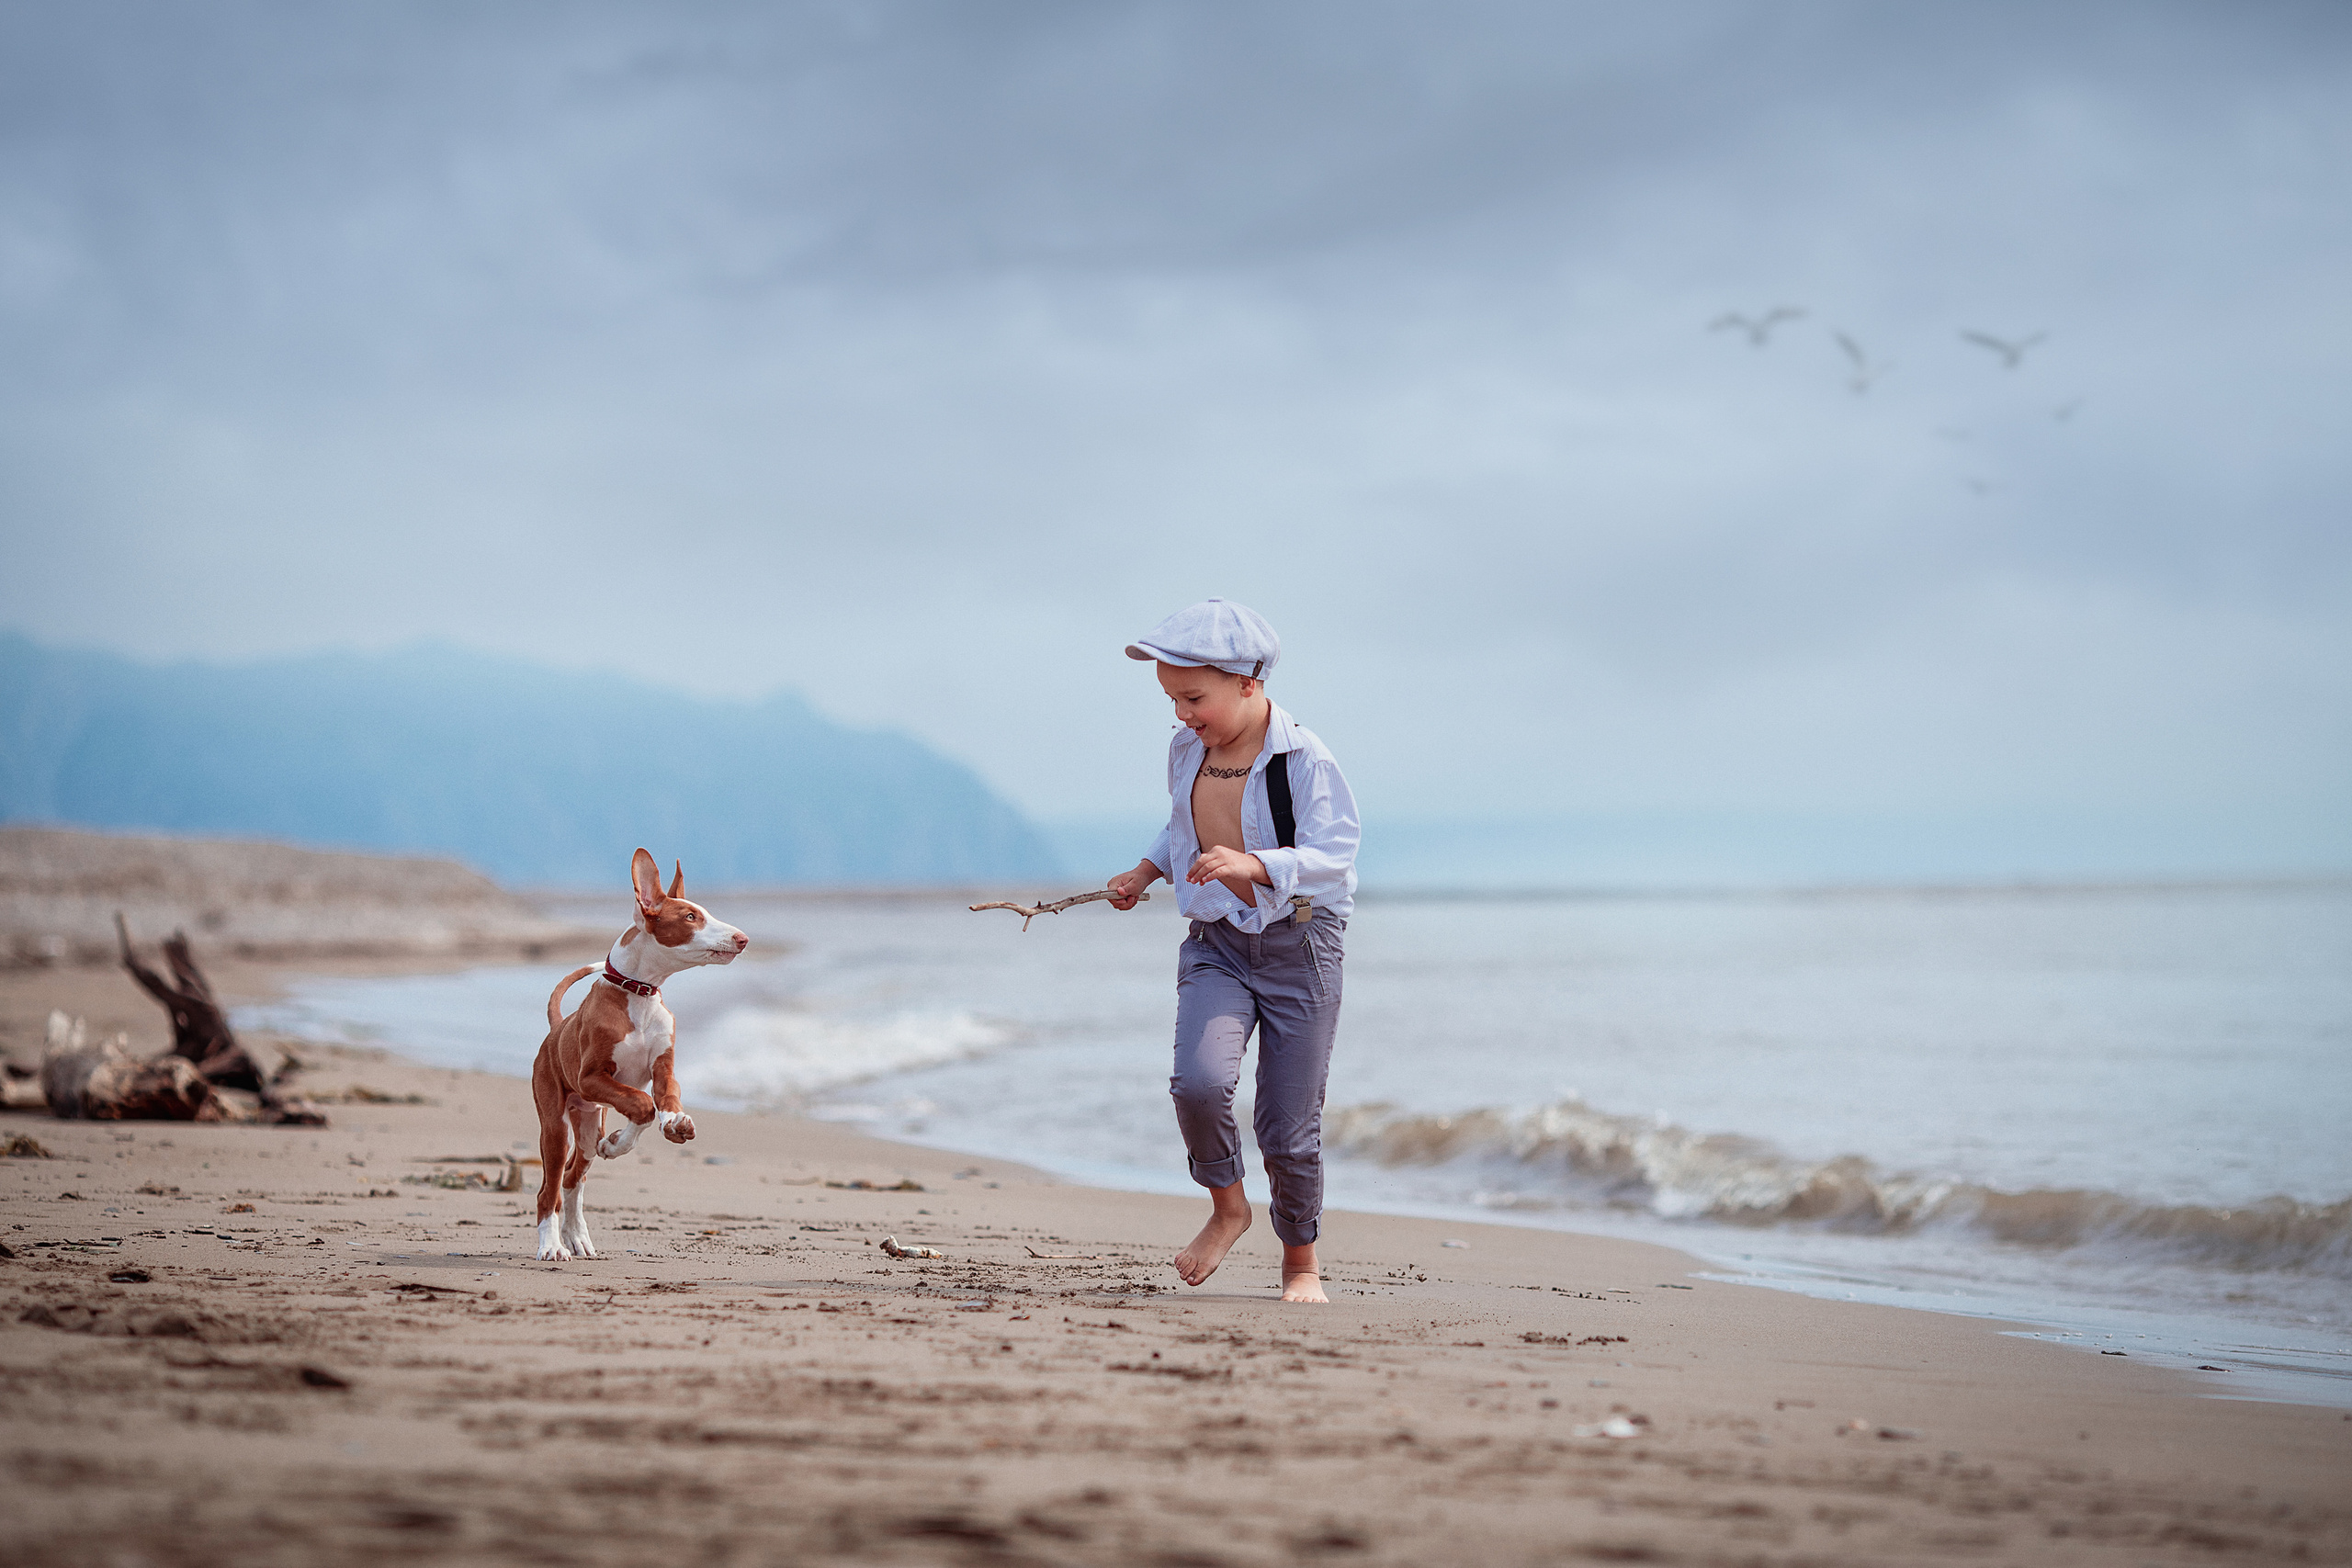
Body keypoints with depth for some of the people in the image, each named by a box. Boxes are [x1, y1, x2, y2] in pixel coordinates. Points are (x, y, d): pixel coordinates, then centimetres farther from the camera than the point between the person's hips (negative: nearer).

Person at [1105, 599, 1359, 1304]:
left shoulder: (1304, 760, -16)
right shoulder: (1186, 751, 3)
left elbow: (1332, 858, -24)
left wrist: (1254, 865, -38)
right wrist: (1145, 872, 8)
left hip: (1298, 947, -4)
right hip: (1215, 947, 4)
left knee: (1289, 1126, 1)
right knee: (1198, 1083, -22)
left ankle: (1301, 1258, 24)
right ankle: (1226, 1206, 5)